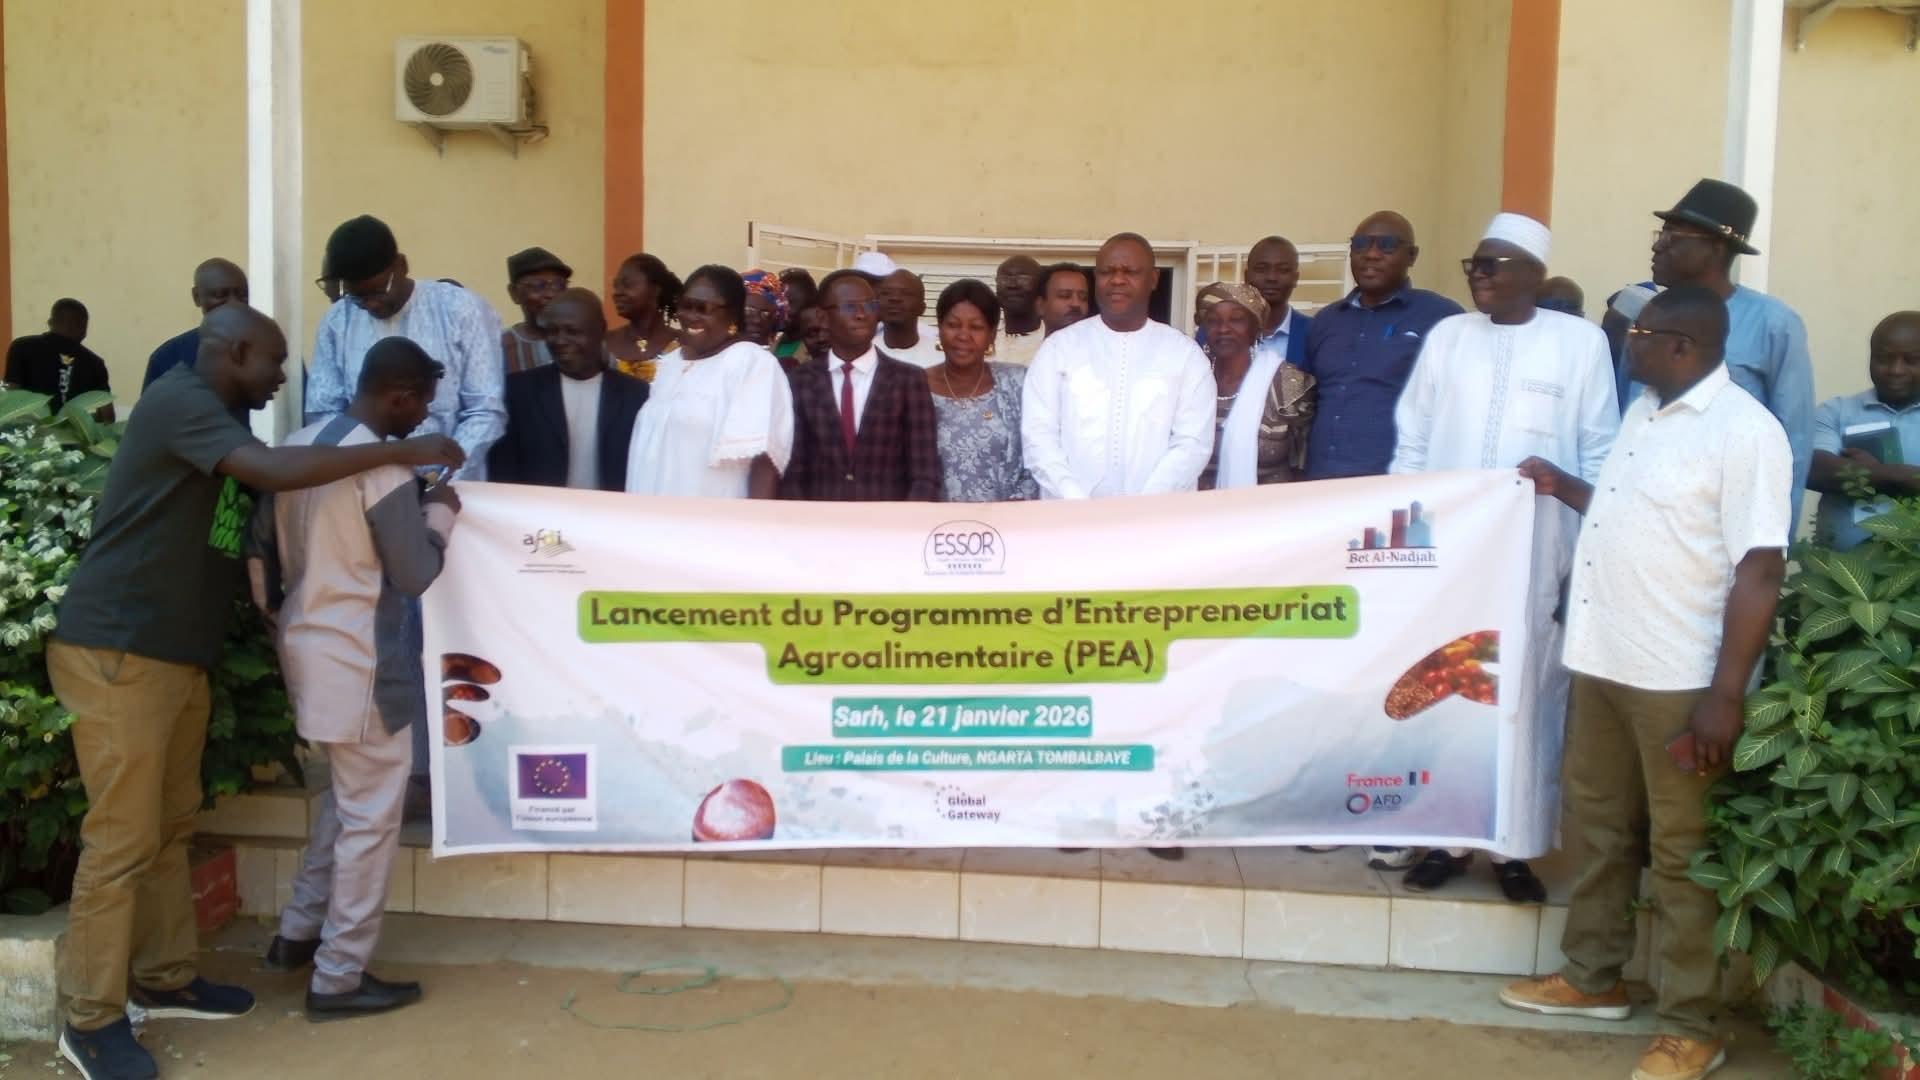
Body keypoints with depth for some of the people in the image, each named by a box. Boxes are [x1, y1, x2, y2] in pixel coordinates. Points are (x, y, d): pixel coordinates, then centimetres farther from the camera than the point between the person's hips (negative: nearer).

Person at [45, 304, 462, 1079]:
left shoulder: (215, 417, 17)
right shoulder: (179, 399, -14)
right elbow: (274, 472, -30)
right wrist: (399, 452, -25)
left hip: (178, 654, 10)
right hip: (116, 650, -10)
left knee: (170, 827, 15)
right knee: (122, 839, -4)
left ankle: (163, 979, 26)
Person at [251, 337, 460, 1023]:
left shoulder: (296, 445, 5)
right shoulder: (383, 466, -20)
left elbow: (260, 546, 10)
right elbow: (416, 576, -14)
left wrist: (275, 614, 22)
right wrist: (441, 513, 1)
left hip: (305, 646, 9)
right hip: (357, 660, -9)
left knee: (345, 796, 25)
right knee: (371, 817, 3)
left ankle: (298, 934, 31)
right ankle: (339, 978, 11)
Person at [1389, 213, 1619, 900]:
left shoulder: (1581, 342, 1)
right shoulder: (1446, 336, 8)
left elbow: (1600, 455, 1)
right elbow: (1412, 443, 9)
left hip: (1538, 557, -2)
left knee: (1526, 697, 3)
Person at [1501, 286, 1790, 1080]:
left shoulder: (1744, 431, -14)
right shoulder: (1644, 412, 12)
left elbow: (1760, 571, -19)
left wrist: (1724, 696, -22)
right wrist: (1561, 487, 17)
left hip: (1680, 680, -8)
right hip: (1603, 662, 8)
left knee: (1682, 853, 4)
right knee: (1596, 827, 19)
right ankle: (1592, 977, 35)